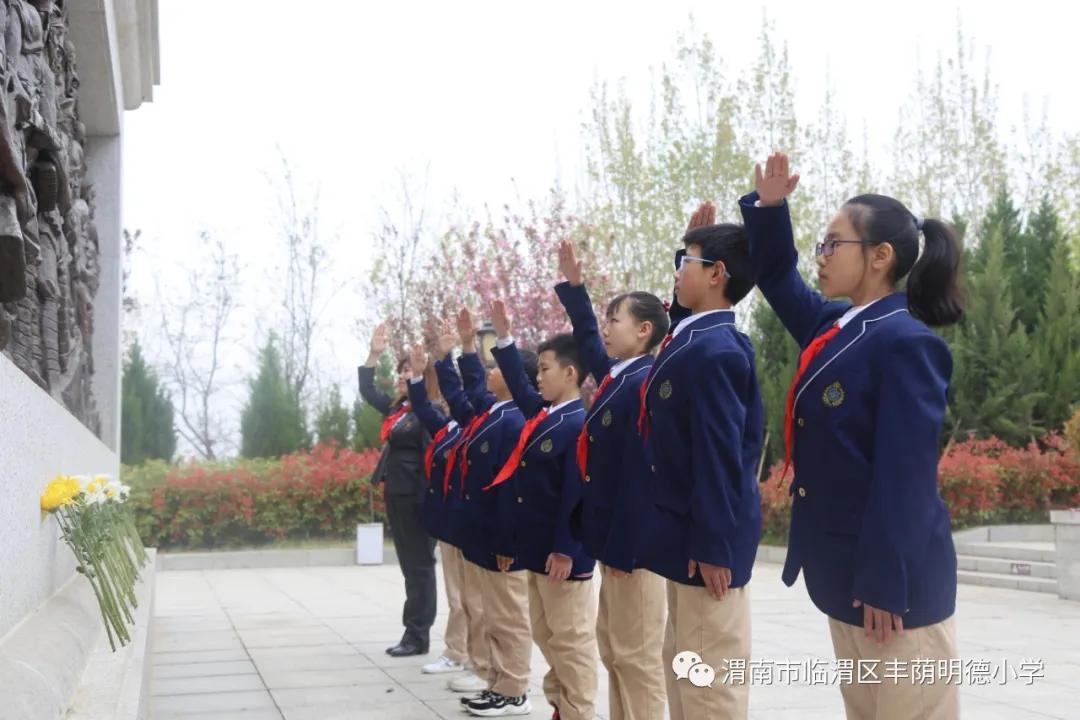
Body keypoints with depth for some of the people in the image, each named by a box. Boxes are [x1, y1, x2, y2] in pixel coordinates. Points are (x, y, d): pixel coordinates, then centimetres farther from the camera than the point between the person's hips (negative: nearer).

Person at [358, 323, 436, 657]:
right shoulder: (397, 409, 12)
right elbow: (367, 391, 26)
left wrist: (427, 501, -23)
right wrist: (374, 354, 20)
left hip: (415, 497, -8)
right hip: (396, 496, 8)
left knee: (419, 565, -1)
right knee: (409, 565, 11)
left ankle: (418, 636, 4)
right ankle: (413, 633, 18)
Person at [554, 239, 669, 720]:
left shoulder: (645, 383, -17)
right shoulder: (616, 377, 10)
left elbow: (642, 472, -22)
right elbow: (588, 342, 31)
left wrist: (623, 547, -21)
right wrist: (573, 284, 26)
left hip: (633, 541, -10)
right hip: (614, 536, 10)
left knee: (637, 654, -3)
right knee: (613, 648, 16)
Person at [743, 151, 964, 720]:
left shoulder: (906, 343, -17)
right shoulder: (834, 329, 9)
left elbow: (906, 474, -21)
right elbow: (778, 280, 26)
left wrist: (885, 587, -22)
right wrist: (768, 208, 9)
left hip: (891, 579, -9)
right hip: (844, 572, 9)